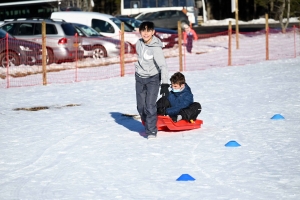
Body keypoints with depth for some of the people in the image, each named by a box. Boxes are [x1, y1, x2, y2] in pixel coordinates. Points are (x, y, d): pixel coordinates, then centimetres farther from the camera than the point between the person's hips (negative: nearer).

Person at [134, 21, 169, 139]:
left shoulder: (156, 48, -24)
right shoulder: (139, 43, -5)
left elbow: (163, 66, -31)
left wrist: (165, 84, -39)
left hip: (153, 78, -6)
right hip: (139, 78, 6)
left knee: (150, 105, -15)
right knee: (141, 106, 9)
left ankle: (151, 130, -5)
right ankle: (147, 126, 29)